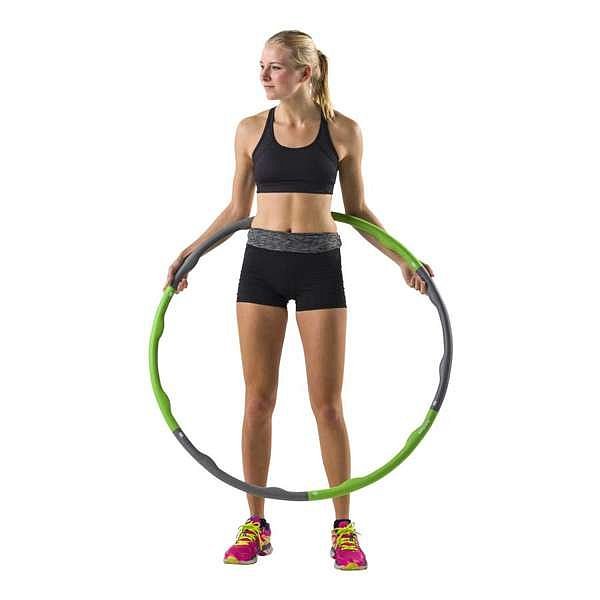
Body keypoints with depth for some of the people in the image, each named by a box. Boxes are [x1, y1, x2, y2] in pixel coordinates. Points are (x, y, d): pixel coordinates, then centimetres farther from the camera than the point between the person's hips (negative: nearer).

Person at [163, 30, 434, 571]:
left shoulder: (343, 131, 1)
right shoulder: (251, 130, 5)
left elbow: (357, 209, 8)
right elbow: (237, 208, 11)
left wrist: (401, 259, 0)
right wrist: (190, 251, 4)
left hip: (320, 267, -2)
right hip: (261, 264, 2)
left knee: (327, 403, 1)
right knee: (259, 399, 4)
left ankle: (343, 526, 15)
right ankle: (256, 524, 16)